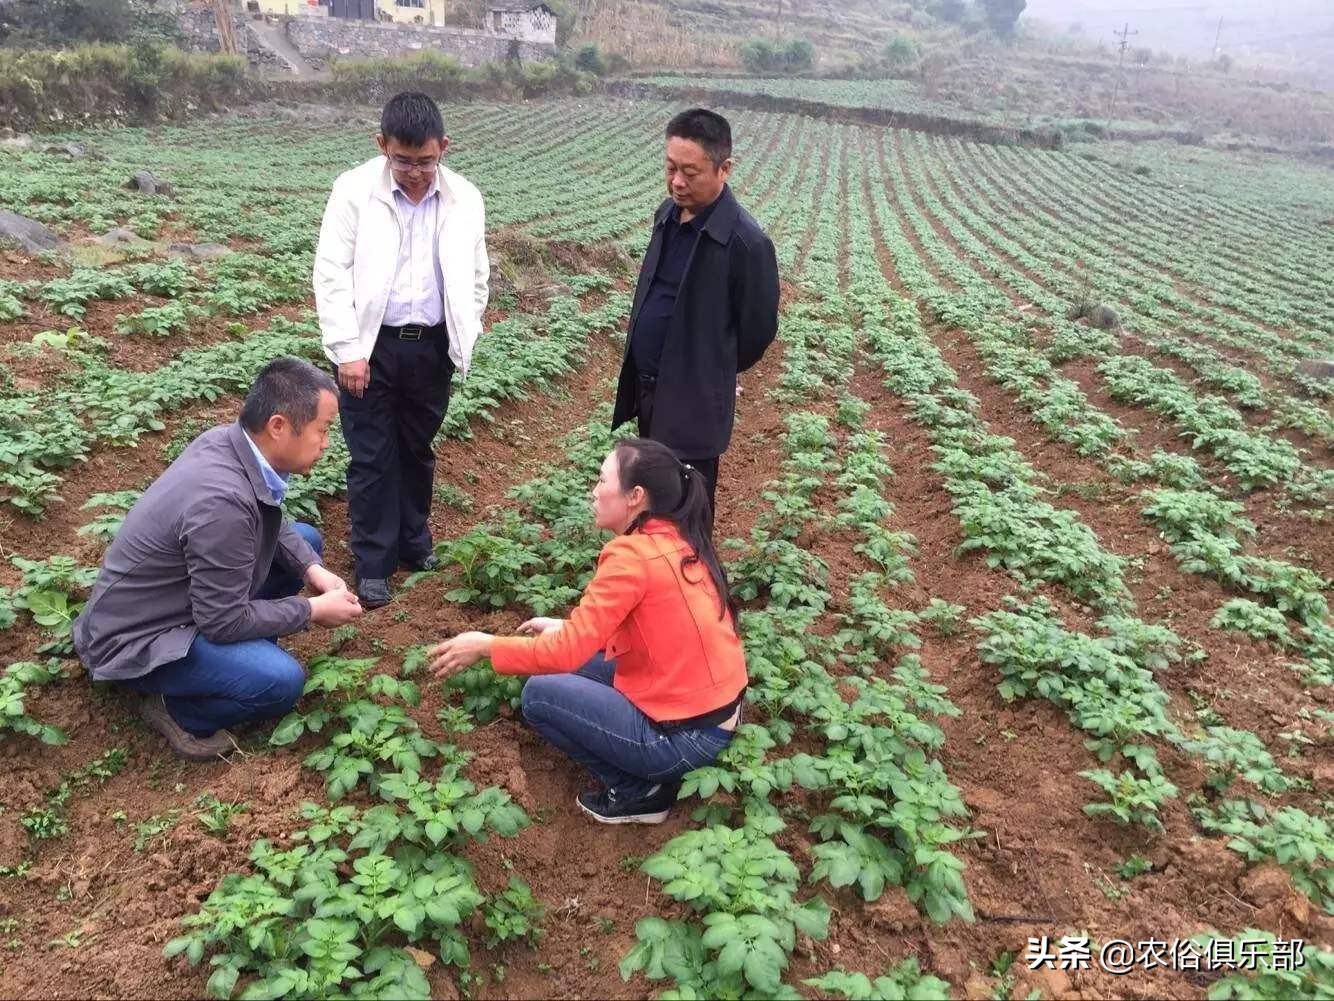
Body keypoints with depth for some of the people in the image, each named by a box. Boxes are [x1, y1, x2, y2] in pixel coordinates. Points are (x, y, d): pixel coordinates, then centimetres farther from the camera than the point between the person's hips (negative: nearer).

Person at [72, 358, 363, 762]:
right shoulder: (223, 501, -36)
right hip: (135, 639, -9)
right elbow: (224, 621, -26)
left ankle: (245, 648, 11)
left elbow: (271, 522, 11)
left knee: (306, 538, 7)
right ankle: (176, 709, -2)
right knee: (281, 681, -29)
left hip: (190, 594, 9)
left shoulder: (229, 440, -10)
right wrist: (313, 610, -15)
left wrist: (312, 569, -4)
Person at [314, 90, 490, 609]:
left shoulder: (464, 199, 0)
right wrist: (347, 348, -13)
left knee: (417, 450, 16)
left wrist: (464, 340, 1)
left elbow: (474, 277, 9)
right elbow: (331, 273, -8)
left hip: (432, 346, 3)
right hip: (371, 345, -2)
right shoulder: (354, 190, -7)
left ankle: (413, 542, 34)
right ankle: (373, 562, 17)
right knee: (371, 456, 4)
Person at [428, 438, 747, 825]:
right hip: (715, 711, 9)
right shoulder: (678, 540, 4)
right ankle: (648, 774, 13)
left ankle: (637, 792, 5)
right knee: (578, 667, 17)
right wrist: (568, 628, 16)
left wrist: (485, 645, -8)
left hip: (686, 735, -9)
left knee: (540, 695, -1)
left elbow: (569, 651, -21)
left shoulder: (632, 555, -21)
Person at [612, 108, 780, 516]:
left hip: (693, 403, -7)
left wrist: (713, 375, 6)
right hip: (646, 390, 8)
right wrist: (643, 378, 16)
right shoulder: (668, 213, 3)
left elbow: (758, 329, -10)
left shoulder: (747, 243, -21)